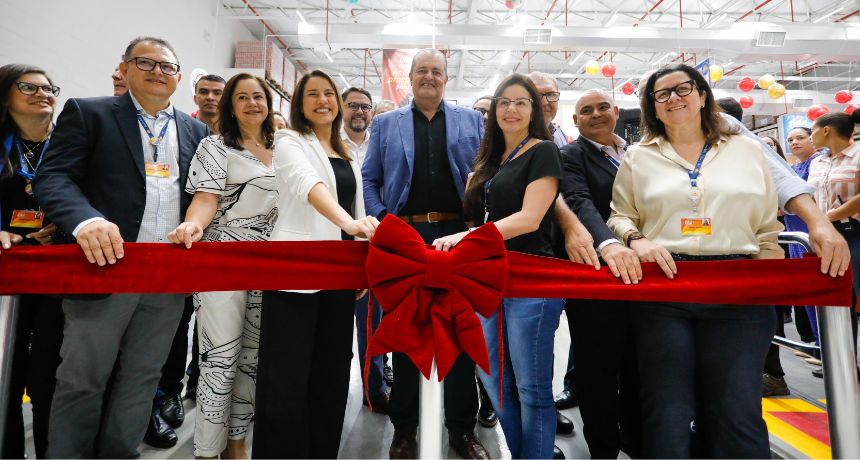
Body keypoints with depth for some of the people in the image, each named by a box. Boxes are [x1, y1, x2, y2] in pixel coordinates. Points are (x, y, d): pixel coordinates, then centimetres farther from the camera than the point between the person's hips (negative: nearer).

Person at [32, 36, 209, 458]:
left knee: (141, 379, 13)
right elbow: (53, 176, -7)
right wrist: (86, 220, -27)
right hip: (105, 266, -3)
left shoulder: (196, 131, 14)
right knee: (82, 380, 6)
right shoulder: (88, 113, 4)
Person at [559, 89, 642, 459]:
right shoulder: (570, 156, -4)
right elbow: (580, 203, -21)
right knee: (598, 370, 6)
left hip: (643, 272, 6)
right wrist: (609, 243, -38)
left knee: (640, 368, 17)